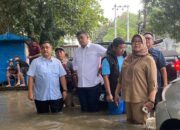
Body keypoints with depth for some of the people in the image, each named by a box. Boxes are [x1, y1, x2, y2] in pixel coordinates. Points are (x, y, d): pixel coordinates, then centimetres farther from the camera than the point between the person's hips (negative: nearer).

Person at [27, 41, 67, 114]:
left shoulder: (57, 62, 7)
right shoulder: (35, 62, -1)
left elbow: (62, 77, 7)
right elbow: (31, 77, -5)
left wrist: (64, 90, 3)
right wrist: (30, 92, -12)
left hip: (56, 96, 2)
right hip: (41, 96, -2)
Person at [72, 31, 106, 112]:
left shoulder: (96, 47, -4)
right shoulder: (77, 51, 14)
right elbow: (75, 65, 25)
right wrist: (76, 74, 13)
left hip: (93, 83, -5)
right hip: (81, 84, 5)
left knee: (93, 108, 2)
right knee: (84, 108, 11)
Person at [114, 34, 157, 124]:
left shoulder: (148, 60, -7)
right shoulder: (127, 59, 11)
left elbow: (152, 82, -12)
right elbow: (121, 77, 17)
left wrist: (151, 101, -18)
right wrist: (117, 93, 14)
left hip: (140, 99, -6)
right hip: (127, 97, 6)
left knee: (140, 124, 2)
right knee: (129, 122, 17)